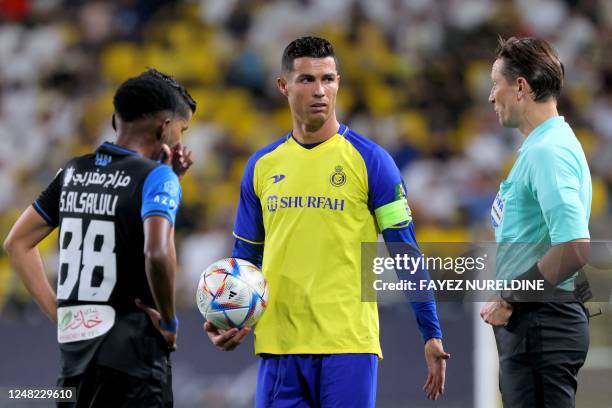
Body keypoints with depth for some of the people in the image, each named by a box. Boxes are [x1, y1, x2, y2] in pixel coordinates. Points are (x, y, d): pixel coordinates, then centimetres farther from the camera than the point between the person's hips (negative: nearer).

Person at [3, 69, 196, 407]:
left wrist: (57, 312, 15)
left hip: (74, 348, 7)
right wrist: (168, 322, -12)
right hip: (132, 355, -7)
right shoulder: (157, 177, -9)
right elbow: (157, 254, -27)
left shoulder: (73, 172, 12)